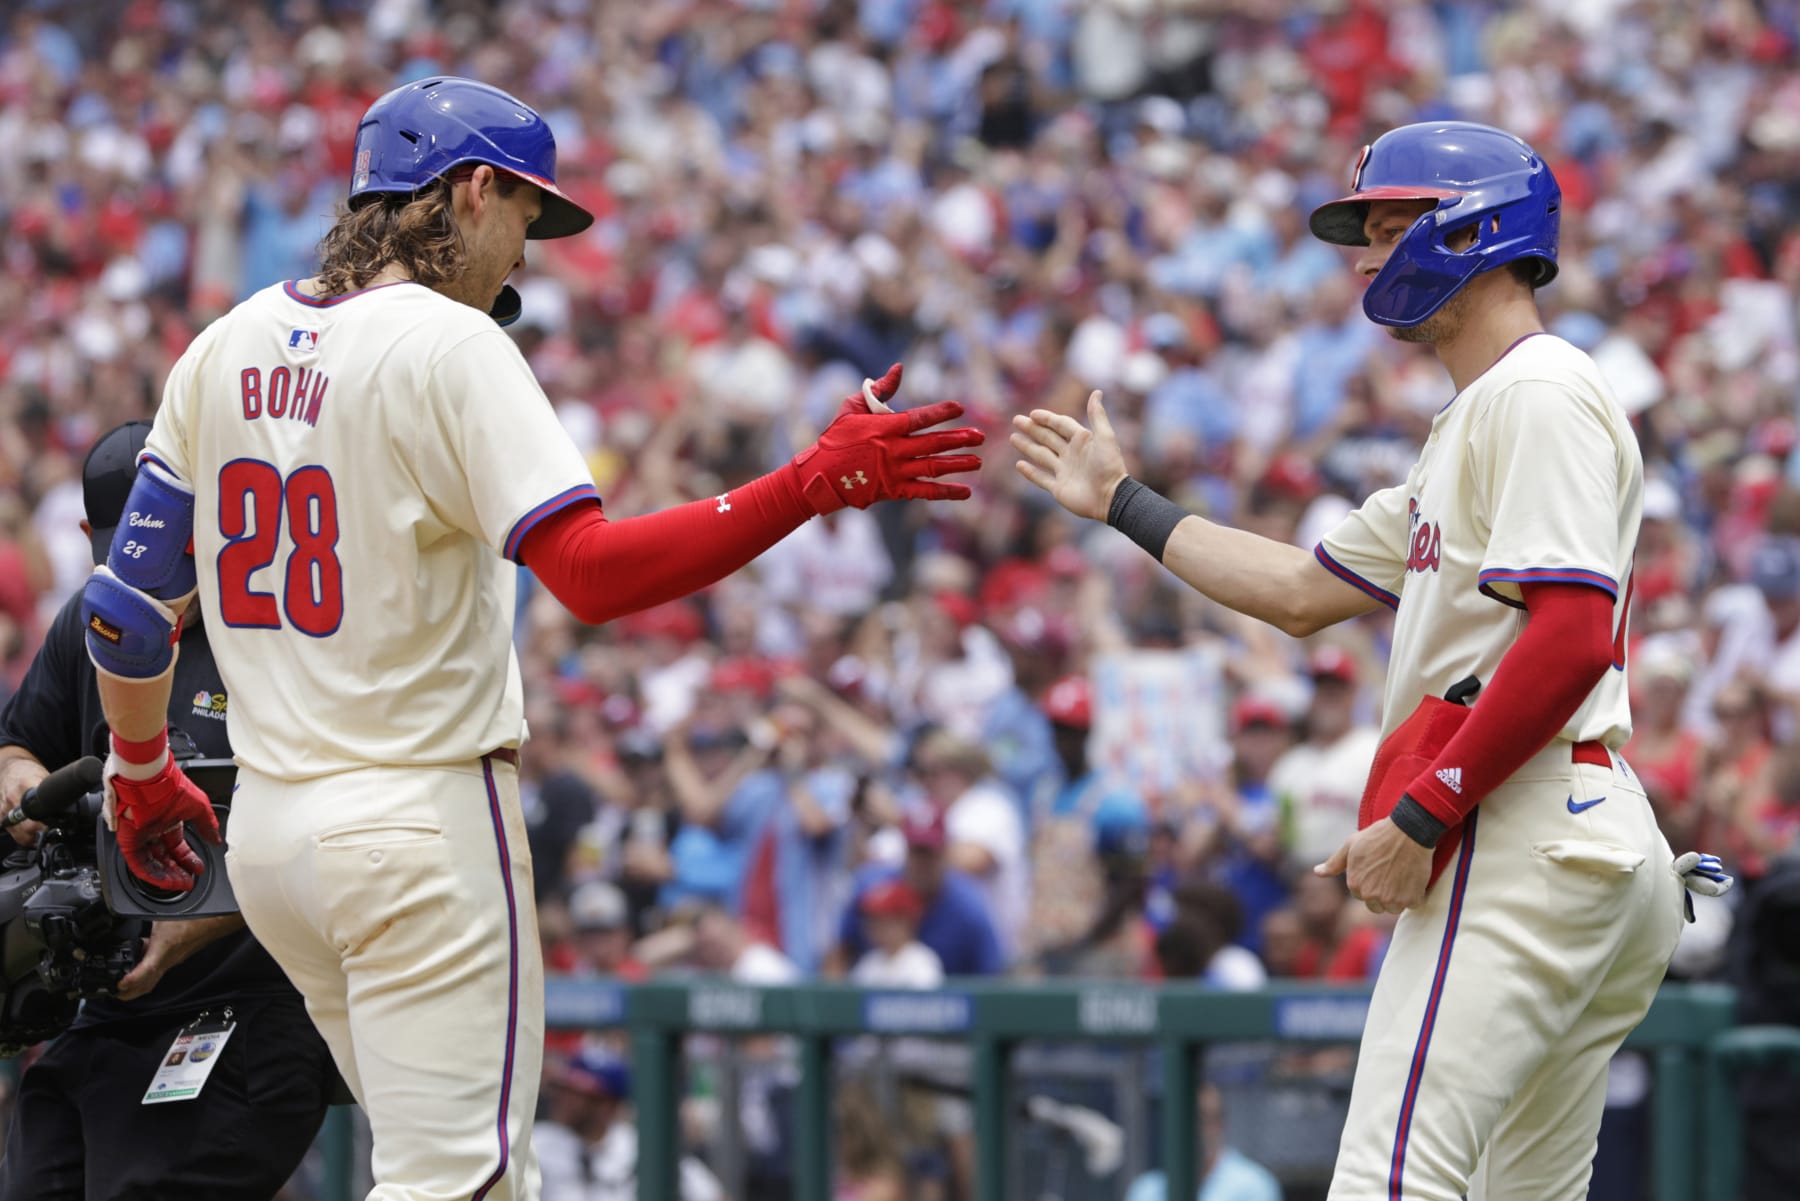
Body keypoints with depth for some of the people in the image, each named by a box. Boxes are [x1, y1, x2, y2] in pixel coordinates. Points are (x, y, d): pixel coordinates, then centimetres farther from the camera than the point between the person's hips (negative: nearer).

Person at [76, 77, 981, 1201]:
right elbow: (591, 570, -23)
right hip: (423, 823, -8)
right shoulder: (449, 345, -12)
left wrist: (140, 771, 28)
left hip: (266, 830, 8)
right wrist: (821, 479, -23)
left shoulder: (227, 347, 9)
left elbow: (126, 602, 13)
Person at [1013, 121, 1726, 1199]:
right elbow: (1306, 593, 32)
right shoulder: (1472, 426, 27)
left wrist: (1422, 816, -19)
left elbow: (1572, 636, -19)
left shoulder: (1539, 394, -7)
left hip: (1523, 838, -11)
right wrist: (1124, 503, 35)